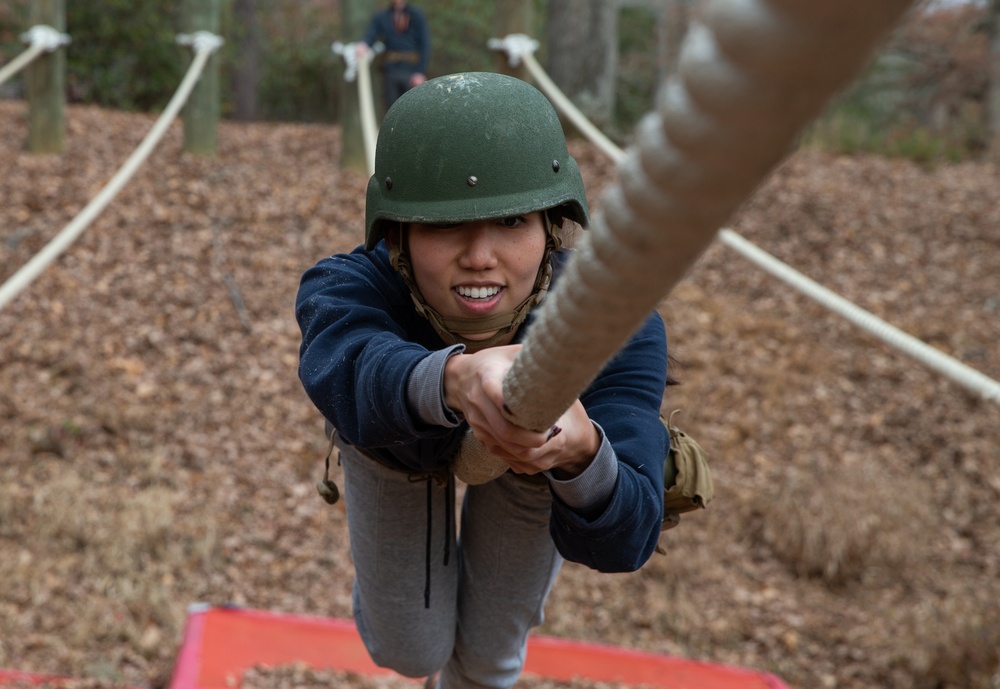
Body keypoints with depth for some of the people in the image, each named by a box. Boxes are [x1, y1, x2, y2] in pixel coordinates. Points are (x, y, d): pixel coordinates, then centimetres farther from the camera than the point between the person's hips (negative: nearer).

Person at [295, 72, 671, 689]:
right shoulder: (348, 289, -43)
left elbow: (619, 541, -51)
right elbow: (358, 374, -67)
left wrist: (581, 453, -73)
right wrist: (456, 379, -89)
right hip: (397, 433, 0)